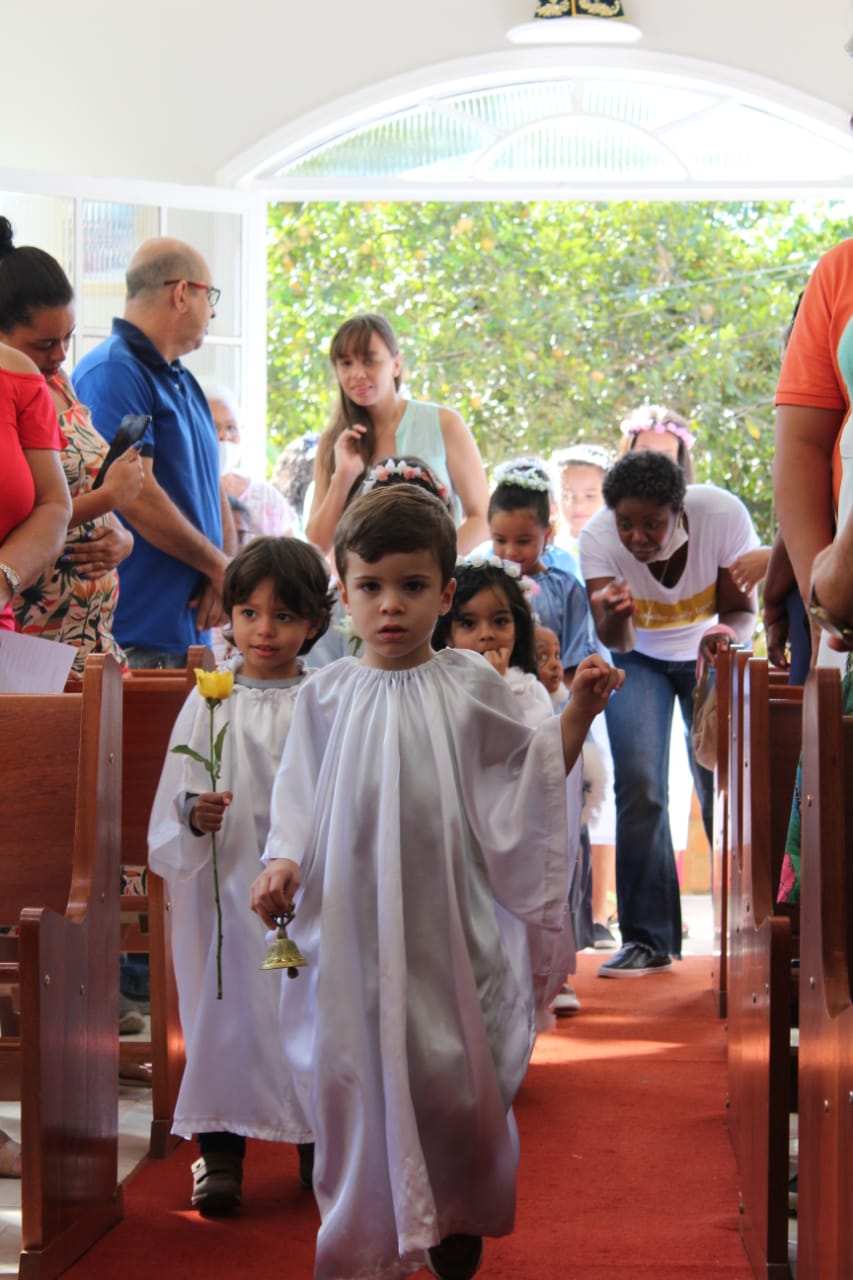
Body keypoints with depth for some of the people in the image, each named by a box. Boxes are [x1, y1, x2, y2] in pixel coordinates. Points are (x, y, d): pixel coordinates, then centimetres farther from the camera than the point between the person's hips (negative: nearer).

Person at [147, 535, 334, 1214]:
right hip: (227, 885, 1)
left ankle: (320, 1139, 23)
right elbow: (176, 791, 2)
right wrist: (193, 812, -18)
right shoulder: (212, 699, 2)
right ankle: (219, 1147, 16)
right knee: (225, 1001, 3)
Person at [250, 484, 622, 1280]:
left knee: (455, 1074, 6)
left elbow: (528, 782, 6)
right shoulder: (328, 696, 3)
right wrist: (282, 864, -10)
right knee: (355, 1073, 3)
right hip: (353, 924, 1)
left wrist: (577, 714, -5)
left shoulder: (470, 686, 1)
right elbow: (299, 798, 6)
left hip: (448, 923, 0)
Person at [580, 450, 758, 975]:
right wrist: (615, 614, -53)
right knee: (639, 788, -13)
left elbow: (741, 608, -21)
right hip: (640, 659, 0)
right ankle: (647, 940, -6)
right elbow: (616, 641, -30)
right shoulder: (598, 538, -29)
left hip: (710, 654, 0)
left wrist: (726, 634, -43)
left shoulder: (724, 515, -31)